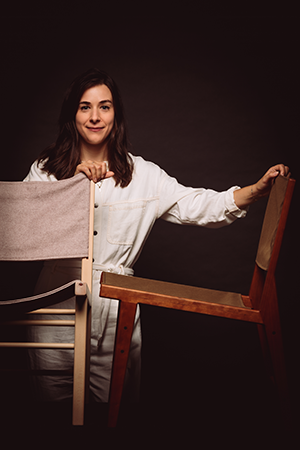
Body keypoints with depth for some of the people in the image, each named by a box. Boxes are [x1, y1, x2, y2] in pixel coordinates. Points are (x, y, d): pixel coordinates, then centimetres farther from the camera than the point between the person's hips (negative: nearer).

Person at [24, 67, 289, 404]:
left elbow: (197, 206, -4)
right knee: (52, 399, 12)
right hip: (58, 301, 1)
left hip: (115, 311, 0)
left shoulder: (143, 175, 2)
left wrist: (258, 189, -17)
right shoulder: (45, 170, 4)